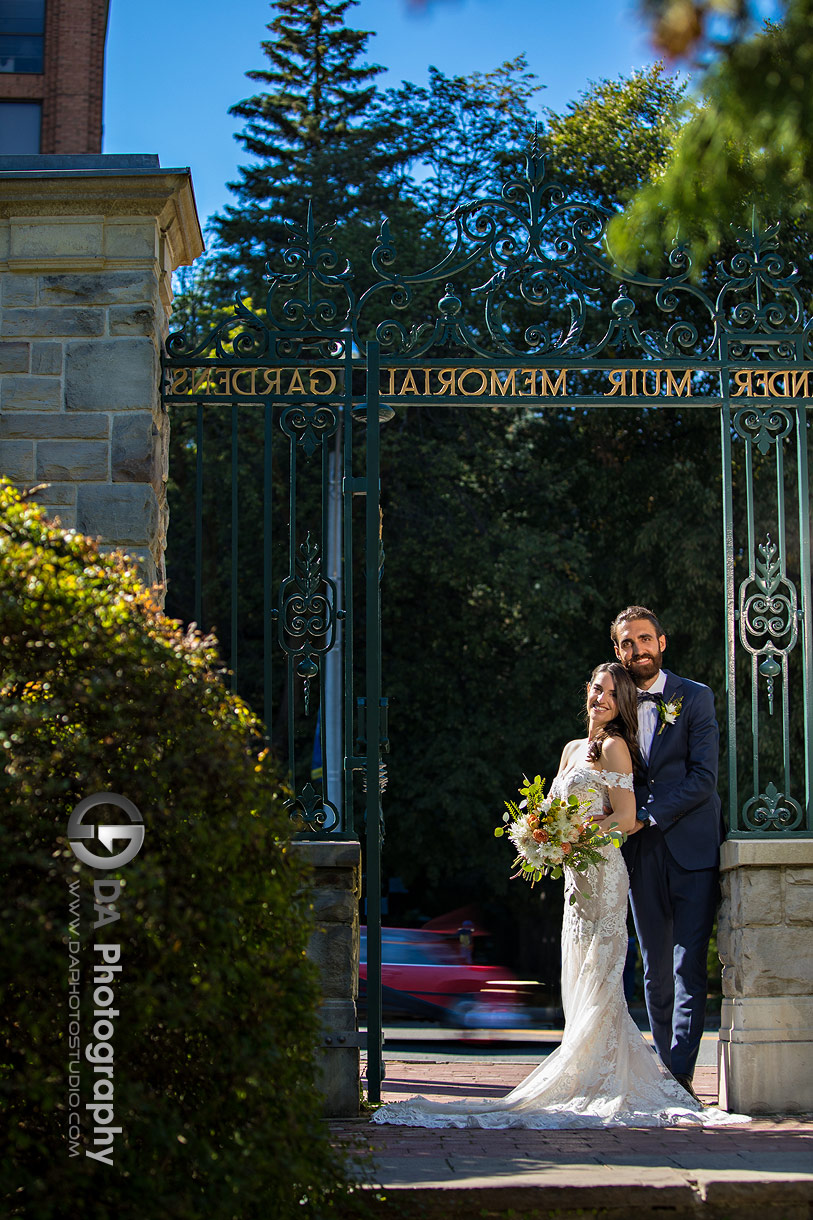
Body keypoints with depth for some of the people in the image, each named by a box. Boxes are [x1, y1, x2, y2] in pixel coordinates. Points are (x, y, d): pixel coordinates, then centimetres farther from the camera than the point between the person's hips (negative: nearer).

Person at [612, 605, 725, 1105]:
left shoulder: (696, 698, 2)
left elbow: (703, 778, -7)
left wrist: (647, 815, -14)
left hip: (691, 849, -4)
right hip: (642, 855, 4)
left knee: (689, 966, -10)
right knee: (657, 971, 7)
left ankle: (682, 1074, -12)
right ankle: (665, 1074, 12)